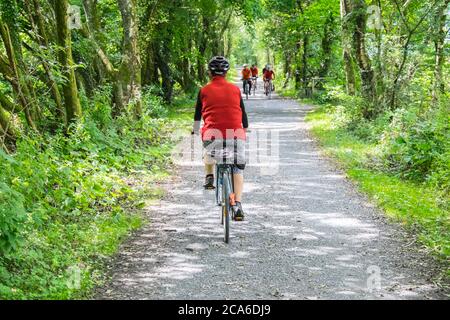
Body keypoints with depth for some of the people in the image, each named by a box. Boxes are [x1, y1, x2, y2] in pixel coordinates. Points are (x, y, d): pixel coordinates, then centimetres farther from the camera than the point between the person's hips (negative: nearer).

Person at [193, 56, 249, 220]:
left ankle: (209, 176, 16)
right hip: (235, 133, 0)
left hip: (212, 133, 0)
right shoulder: (235, 89, 13)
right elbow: (243, 113, 20)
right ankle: (238, 205, -4)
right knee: (238, 169, 7)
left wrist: (195, 132, 33)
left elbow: (197, 115, 19)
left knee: (208, 152, 34)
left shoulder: (204, 90, 10)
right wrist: (245, 130, 35)